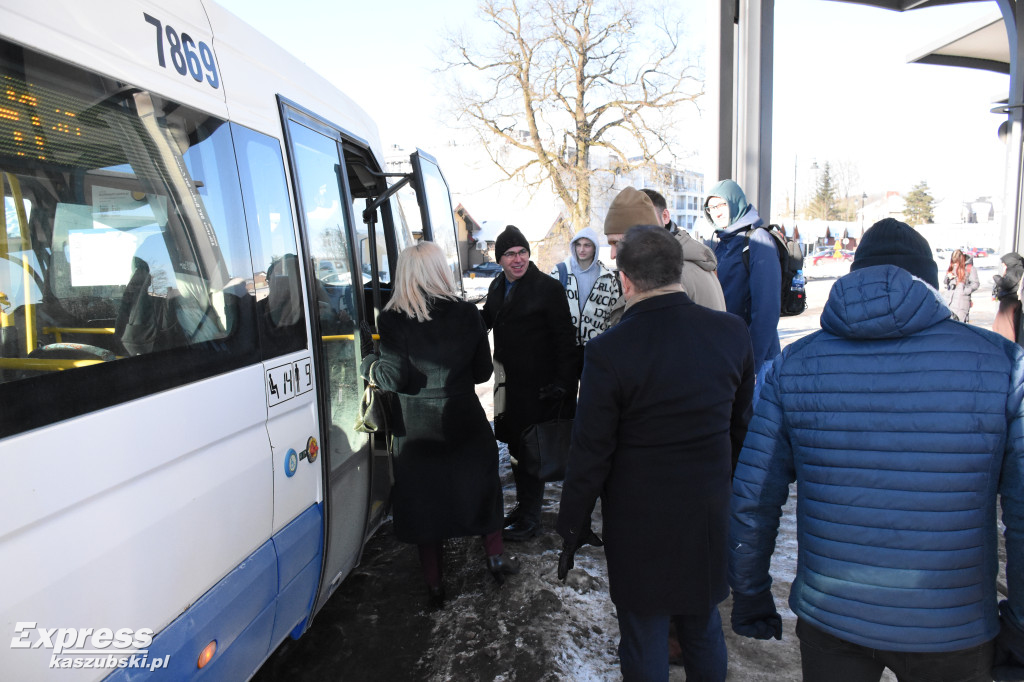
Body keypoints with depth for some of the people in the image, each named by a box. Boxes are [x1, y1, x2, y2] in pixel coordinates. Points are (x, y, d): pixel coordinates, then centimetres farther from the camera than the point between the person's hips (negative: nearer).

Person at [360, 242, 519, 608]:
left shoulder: (392, 319, -14)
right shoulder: (466, 313, -6)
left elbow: (395, 378, -18)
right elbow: (482, 371, -1)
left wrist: (367, 362, 0)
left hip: (416, 430, -1)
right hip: (464, 423, 1)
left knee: (425, 498, 13)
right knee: (480, 485, 21)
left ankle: (434, 583, 25)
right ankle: (496, 557, 33)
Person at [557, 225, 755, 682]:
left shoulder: (608, 351, -21)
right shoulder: (732, 333, -7)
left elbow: (590, 454, -14)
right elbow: (743, 426, 5)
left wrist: (572, 527, -1)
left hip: (639, 527, -4)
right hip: (710, 516, 5)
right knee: (704, 630, 24)